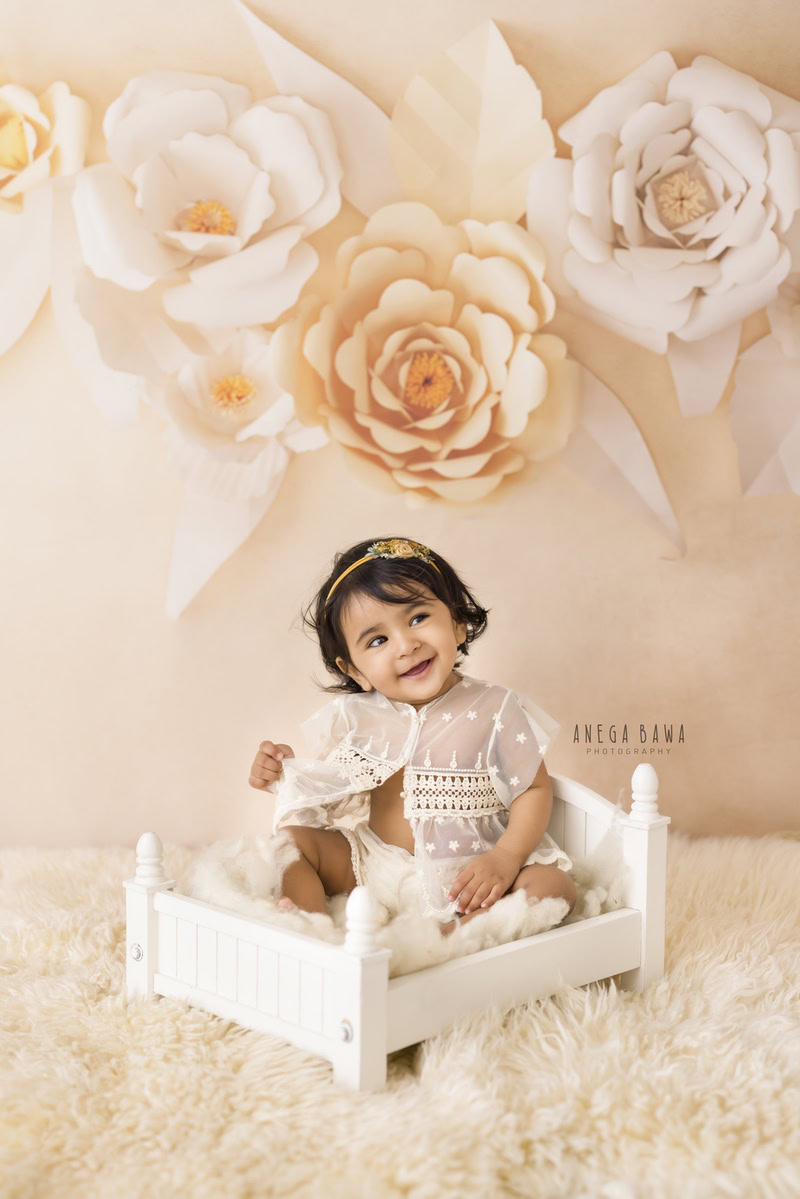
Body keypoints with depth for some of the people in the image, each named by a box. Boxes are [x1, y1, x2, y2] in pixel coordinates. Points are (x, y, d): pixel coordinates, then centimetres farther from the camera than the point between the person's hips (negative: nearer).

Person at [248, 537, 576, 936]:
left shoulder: (496, 710, -8)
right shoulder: (353, 716, -1)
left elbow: (535, 790, -5)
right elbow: (324, 789, 10)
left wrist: (504, 860, -20)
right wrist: (286, 773, -11)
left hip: (464, 876, -2)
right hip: (370, 867, 3)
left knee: (553, 885, -25)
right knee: (292, 842, -13)